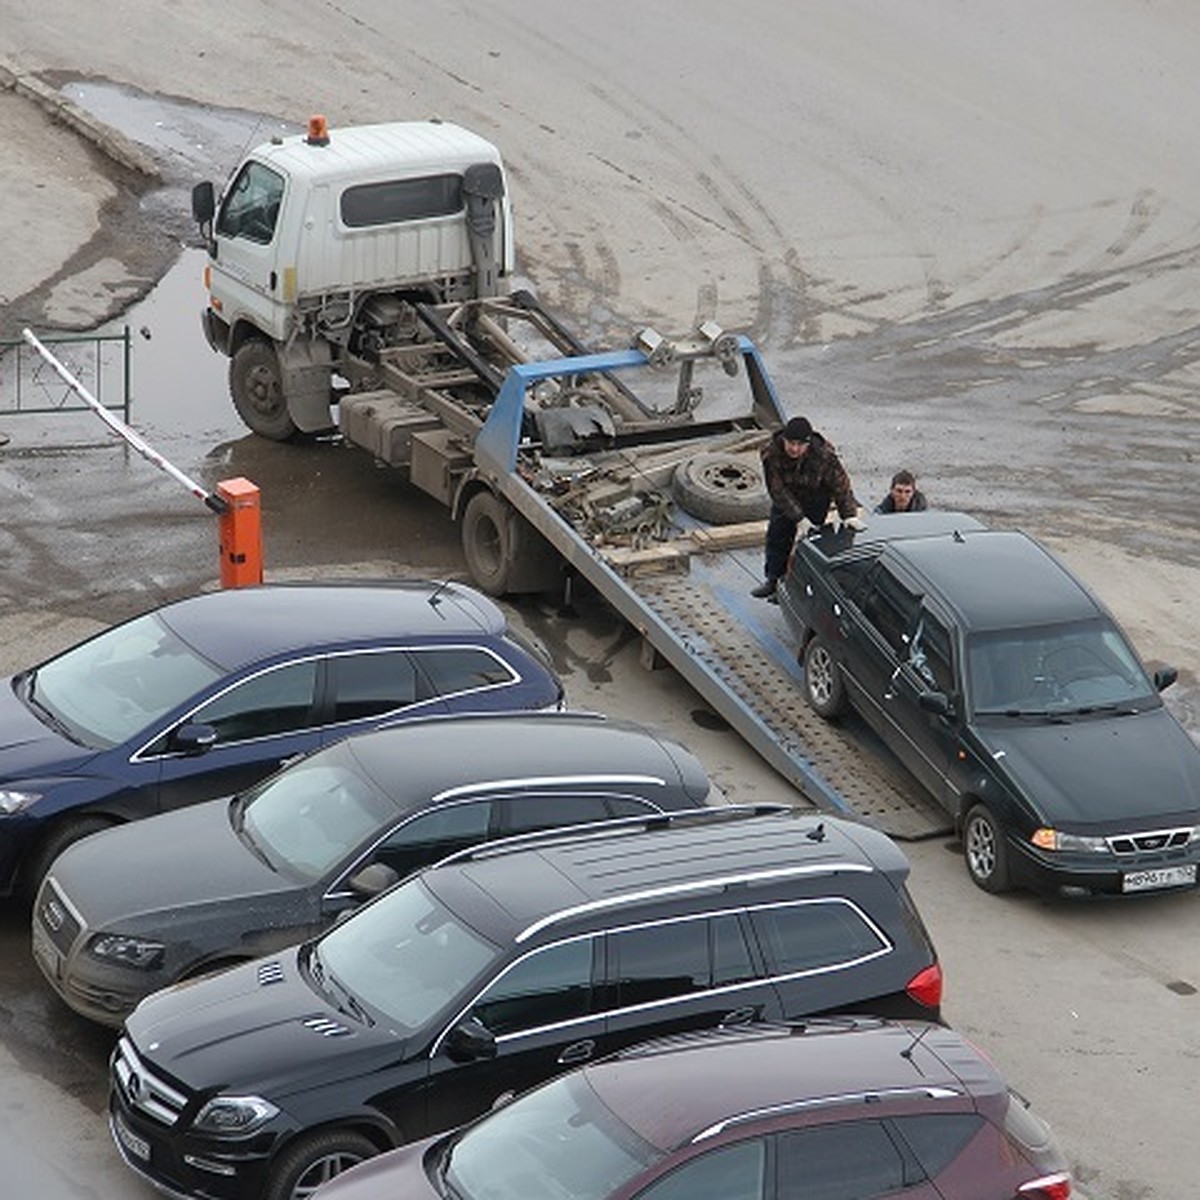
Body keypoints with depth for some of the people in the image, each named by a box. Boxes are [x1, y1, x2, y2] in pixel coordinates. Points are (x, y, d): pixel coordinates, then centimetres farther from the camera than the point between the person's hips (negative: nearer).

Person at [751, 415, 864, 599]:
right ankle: (772, 580, 33)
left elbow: (840, 485, -27)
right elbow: (777, 490, -31)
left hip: (816, 501, -3)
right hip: (786, 500, 3)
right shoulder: (772, 453, -33)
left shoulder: (824, 455, -35)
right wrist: (799, 518, -36)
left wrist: (850, 514, -39)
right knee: (776, 534, 14)